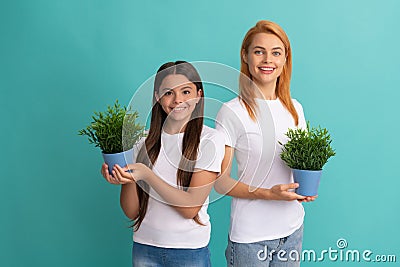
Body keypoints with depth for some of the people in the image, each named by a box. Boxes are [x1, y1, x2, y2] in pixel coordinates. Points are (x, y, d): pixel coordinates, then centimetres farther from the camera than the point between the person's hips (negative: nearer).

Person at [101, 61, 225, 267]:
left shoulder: (210, 139, -10)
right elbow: (132, 212, 0)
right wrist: (127, 178, -19)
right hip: (144, 247, 3)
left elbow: (190, 208, -16)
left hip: (189, 250, -3)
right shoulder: (146, 140, 1)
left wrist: (147, 175, -26)